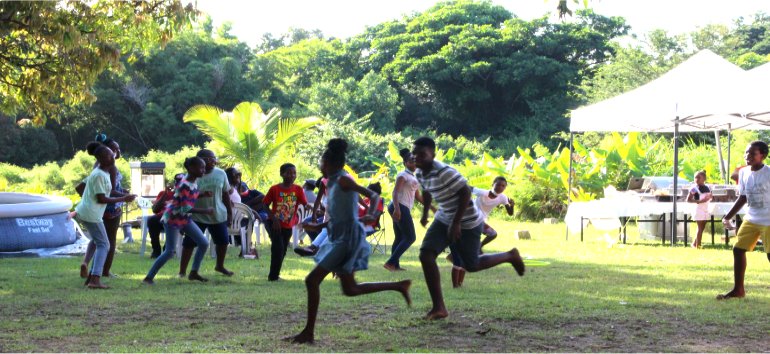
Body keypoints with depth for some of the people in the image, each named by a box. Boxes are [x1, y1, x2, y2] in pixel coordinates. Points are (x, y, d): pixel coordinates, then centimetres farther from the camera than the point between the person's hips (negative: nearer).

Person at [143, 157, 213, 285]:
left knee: (204, 243, 7)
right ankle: (148, 278, -5)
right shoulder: (185, 185, -25)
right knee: (170, 252, -12)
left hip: (184, 219, 9)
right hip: (173, 218, -9)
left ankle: (194, 273, 17)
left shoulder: (193, 182, 2)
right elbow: (186, 208, -29)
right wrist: (205, 211, -26)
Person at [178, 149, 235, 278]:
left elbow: (225, 194, 9)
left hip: (218, 215, 4)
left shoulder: (221, 174, 1)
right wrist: (201, 195, -32)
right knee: (189, 243, -4)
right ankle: (182, 270, 5)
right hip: (197, 216, -4)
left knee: (223, 241, 12)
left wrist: (230, 211, 10)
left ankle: (220, 266, 34)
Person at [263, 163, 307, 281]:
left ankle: (275, 274, 31)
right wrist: (273, 218, -17)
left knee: (283, 251, 12)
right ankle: (273, 275, -3)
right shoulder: (274, 189, -11)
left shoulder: (298, 189, -5)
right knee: (278, 248, -15)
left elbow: (305, 204, -9)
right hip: (275, 224, -3)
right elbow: (265, 205, -4)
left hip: (288, 226, 3)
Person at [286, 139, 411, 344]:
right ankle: (399, 286, 23)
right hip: (340, 237, 10)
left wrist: (371, 215, -32)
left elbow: (373, 195, -17)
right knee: (350, 289, 16)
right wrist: (320, 226, 23)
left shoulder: (342, 180, -12)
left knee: (312, 280, -10)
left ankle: (309, 332, -5)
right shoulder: (333, 183, 15)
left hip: (348, 238, -10)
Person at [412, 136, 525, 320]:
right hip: (443, 219, 8)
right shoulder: (419, 173, -2)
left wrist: (456, 223, -26)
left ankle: (510, 256, 33)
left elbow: (465, 192, -27)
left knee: (471, 266, 7)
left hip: (466, 223, -8)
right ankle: (439, 307, -4)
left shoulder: (444, 172, -29)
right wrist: (425, 213, 30)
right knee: (426, 255, -9)